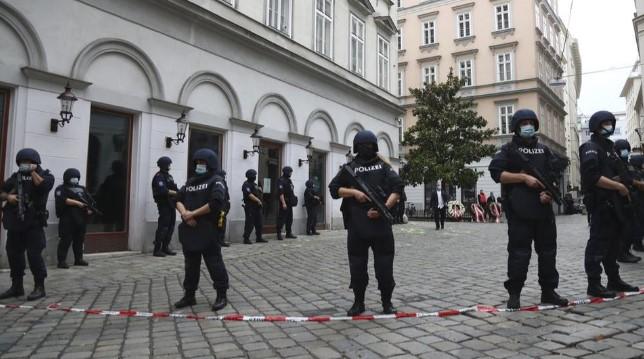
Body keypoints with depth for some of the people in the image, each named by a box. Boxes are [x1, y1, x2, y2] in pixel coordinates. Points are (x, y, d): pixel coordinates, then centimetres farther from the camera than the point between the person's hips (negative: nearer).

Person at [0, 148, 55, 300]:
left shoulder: (45, 175, 1)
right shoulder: (15, 176, 13)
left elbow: (43, 186, -21)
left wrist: (32, 172, -10)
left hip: (34, 223, -5)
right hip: (15, 222, 6)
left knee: (34, 254, -8)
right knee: (13, 254, 10)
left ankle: (39, 287, 0)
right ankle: (16, 286, 22)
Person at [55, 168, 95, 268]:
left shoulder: (82, 189, 17)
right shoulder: (61, 189, 1)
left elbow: (90, 200, 12)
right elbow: (63, 200, -18)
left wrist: (90, 209, -7)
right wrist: (77, 202, -24)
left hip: (81, 220, 5)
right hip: (67, 220, -5)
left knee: (79, 240, 11)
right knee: (66, 240, -6)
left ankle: (78, 259, 19)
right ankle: (62, 261, -1)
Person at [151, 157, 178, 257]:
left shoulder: (168, 176, 17)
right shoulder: (159, 176, -11)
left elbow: (173, 188, 16)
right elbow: (163, 191, -22)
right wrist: (177, 193, -19)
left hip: (171, 204, 9)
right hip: (164, 204, -9)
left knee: (170, 226, 11)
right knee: (163, 227, -9)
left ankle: (165, 248, 20)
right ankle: (157, 250, -3)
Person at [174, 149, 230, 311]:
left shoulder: (216, 181, -4)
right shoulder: (190, 181, 18)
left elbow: (215, 203, -19)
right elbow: (178, 199, 10)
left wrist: (193, 213, -14)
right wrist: (184, 213, -12)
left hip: (208, 231, -7)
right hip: (189, 230, 7)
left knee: (214, 264, -1)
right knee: (191, 264, 15)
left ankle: (221, 295, 9)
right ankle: (189, 295, 26)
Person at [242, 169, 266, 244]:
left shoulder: (254, 184, 18)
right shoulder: (246, 185, -10)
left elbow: (258, 194, 25)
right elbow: (250, 195, -21)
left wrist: (259, 190, 4)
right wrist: (258, 200, -22)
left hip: (257, 207, 9)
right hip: (250, 207, -9)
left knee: (258, 223, 11)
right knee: (249, 224, -8)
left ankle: (259, 238, 19)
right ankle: (246, 239, -1)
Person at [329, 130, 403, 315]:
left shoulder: (384, 167, 6)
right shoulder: (349, 168, 9)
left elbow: (397, 189, -3)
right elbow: (334, 189, 5)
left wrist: (384, 208, -17)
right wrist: (354, 192, -11)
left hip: (381, 224, -1)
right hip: (357, 226, 1)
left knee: (385, 266, 3)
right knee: (357, 266, 7)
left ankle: (387, 302, 18)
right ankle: (358, 302, 21)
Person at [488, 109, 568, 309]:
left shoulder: (544, 150, 18)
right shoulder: (509, 149, 4)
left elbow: (555, 174, 14)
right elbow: (496, 172, -8)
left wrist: (550, 192, -6)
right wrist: (524, 177, -14)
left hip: (544, 209, 5)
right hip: (519, 211, -5)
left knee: (548, 251, 9)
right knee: (519, 252, -4)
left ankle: (548, 291, 20)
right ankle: (514, 293, 4)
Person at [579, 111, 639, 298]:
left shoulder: (609, 147, 20)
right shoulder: (590, 148, -9)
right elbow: (593, 177, -21)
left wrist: (624, 184, 4)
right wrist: (619, 186, -16)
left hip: (613, 202, 10)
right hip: (600, 203, -10)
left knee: (613, 242, 15)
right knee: (598, 243, -7)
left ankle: (614, 280, 24)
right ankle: (594, 284, -2)